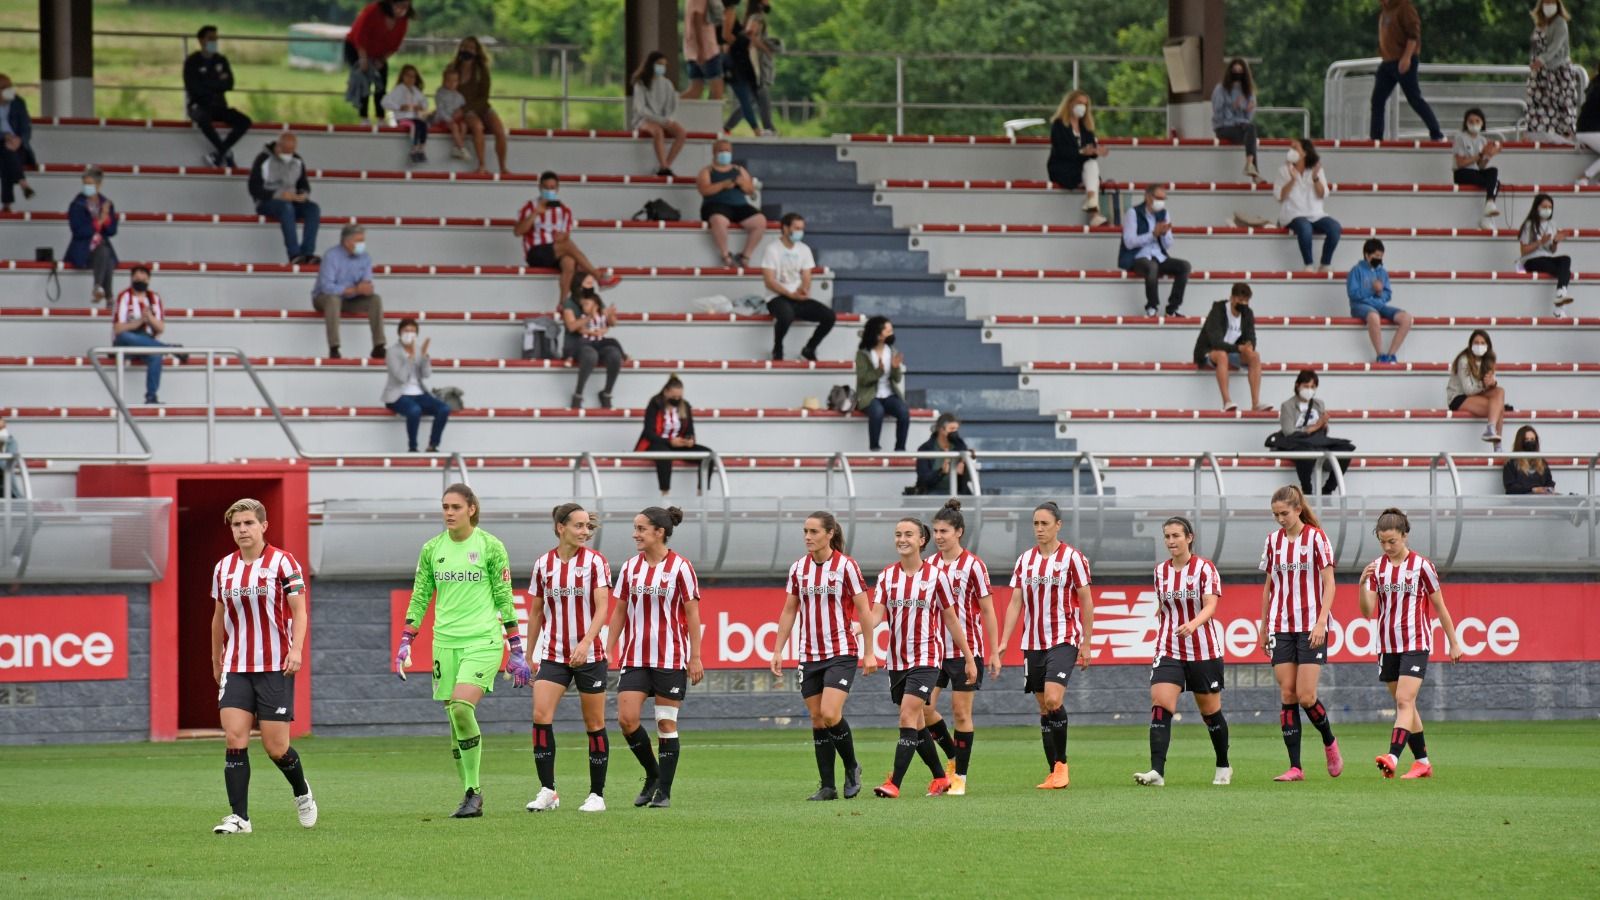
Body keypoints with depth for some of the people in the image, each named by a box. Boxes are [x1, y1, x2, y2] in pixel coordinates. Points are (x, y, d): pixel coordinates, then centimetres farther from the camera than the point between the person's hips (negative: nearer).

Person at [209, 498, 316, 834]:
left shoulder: (283, 562, -4)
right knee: (235, 740, -10)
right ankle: (239, 816, -9)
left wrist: (296, 650, -18)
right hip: (236, 668, 4)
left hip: (275, 667, -4)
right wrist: (216, 662, 23)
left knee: (276, 748, -2)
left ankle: (302, 792, 28)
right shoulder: (223, 568, 10)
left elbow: (299, 611, -5)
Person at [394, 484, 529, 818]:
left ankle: (474, 789, -15)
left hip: (483, 640, -4)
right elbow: (419, 598, 15)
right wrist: (404, 643, 7)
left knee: (461, 706, -23)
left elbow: (504, 599, 3)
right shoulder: (432, 549, 10)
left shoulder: (490, 547, 0)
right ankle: (472, 796, 9)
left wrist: (516, 651, 1)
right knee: (456, 720, 1)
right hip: (446, 641, 4)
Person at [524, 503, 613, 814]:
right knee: (541, 716, -14)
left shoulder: (595, 561, -5)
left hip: (589, 655, -2)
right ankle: (548, 791, -9)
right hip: (553, 654, 2)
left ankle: (597, 794, 14)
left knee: (594, 725, 3)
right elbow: (536, 612, 12)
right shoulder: (543, 564, 4)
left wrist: (585, 643, -27)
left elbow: (601, 607, -13)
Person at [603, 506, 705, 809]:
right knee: (626, 719, -7)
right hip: (635, 657, 4)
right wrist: (608, 651, 8)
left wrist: (695, 658, -7)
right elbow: (619, 611, 13)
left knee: (666, 724, 0)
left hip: (670, 658, -4)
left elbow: (692, 614, -4)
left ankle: (664, 792, 8)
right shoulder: (630, 567, 7)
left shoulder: (680, 567, -6)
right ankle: (652, 774, 16)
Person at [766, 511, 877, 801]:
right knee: (817, 720, 3)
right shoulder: (798, 568, 6)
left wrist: (870, 652, -7)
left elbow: (864, 610, -5)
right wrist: (777, 651, 9)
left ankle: (852, 768, 6)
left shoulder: (846, 566, -7)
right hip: (809, 655, 5)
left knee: (830, 714, -18)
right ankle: (828, 786, 9)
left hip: (842, 653, -5)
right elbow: (789, 611, 13)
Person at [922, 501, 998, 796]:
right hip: (935, 647, 5)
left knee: (961, 712, -1)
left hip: (967, 649, -5)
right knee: (924, 708, -3)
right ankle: (952, 756, 19)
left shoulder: (973, 566, -7)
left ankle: (960, 776, 8)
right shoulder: (929, 564, 6)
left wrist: (994, 653, -5)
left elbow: (988, 611, -4)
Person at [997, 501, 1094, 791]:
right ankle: (1055, 772, 11)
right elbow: (1015, 603, 9)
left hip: (1063, 641, -5)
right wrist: (1004, 642, 1)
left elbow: (1086, 602, -1)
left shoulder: (1072, 558, -4)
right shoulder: (1025, 560, 9)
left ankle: (1062, 763, -7)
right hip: (1033, 644, 5)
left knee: (1053, 699, -21)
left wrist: (1086, 643, -4)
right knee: (1044, 709, 6)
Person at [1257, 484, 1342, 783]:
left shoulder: (1316, 538, -5)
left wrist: (1321, 623, -16)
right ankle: (1295, 767, -2)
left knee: (1306, 696, -10)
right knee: (1287, 696, -2)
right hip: (1281, 628, 4)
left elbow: (1329, 584, -6)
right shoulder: (1273, 541, 9)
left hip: (1310, 627, -4)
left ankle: (1329, 742, 19)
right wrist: (1263, 627, 16)